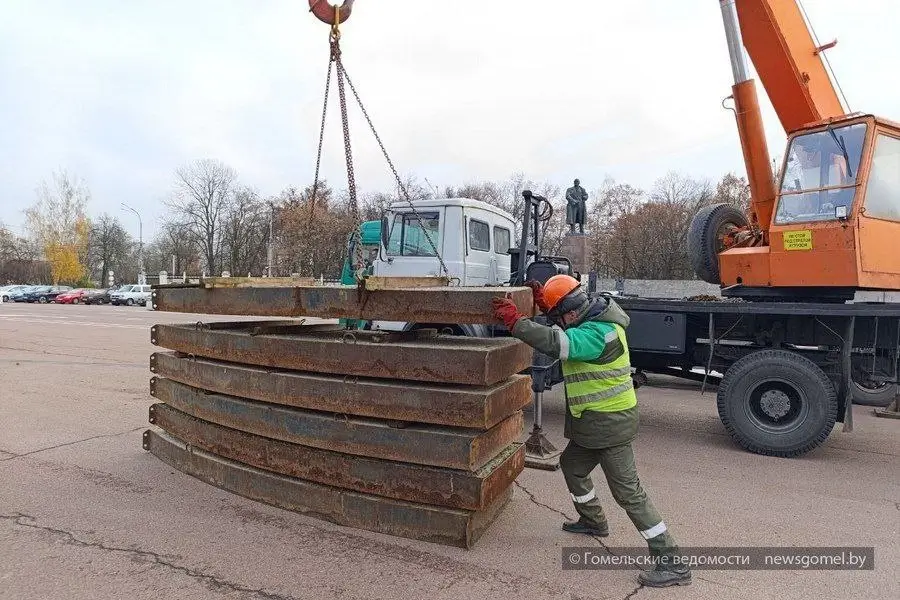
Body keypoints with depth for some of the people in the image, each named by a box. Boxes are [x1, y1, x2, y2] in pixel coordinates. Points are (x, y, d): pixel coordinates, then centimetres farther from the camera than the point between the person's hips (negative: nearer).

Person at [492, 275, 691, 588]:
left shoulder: (597, 333, -26)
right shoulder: (595, 321, 5)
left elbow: (555, 342, -39)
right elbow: (563, 331, 20)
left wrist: (514, 320, -33)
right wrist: (544, 302, 4)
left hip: (610, 422, -10)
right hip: (596, 421, 10)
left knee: (628, 492, -3)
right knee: (571, 465, 24)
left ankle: (671, 563, 8)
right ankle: (593, 521, 45)